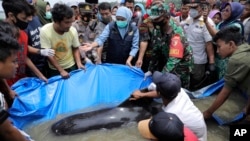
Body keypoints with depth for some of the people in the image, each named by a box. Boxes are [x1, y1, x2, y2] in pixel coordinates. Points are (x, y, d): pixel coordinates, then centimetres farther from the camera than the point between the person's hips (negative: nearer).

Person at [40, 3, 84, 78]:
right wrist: (61, 70, -20)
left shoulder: (73, 30, -16)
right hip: (54, 70, -2)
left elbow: (75, 49, -1)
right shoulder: (45, 31, -22)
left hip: (71, 67, 2)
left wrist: (79, 63, -16)